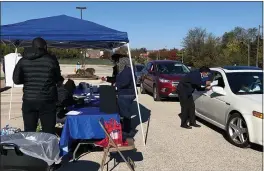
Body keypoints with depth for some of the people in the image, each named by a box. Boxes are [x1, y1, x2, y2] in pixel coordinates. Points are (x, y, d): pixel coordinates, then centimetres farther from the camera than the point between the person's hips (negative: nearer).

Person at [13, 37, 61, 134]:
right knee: (48, 133, 4)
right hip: (47, 101, -3)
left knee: (29, 132, 11)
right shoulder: (51, 59, -5)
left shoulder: (23, 60, 3)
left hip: (28, 100, 3)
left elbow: (16, 80, 1)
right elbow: (57, 79, 5)